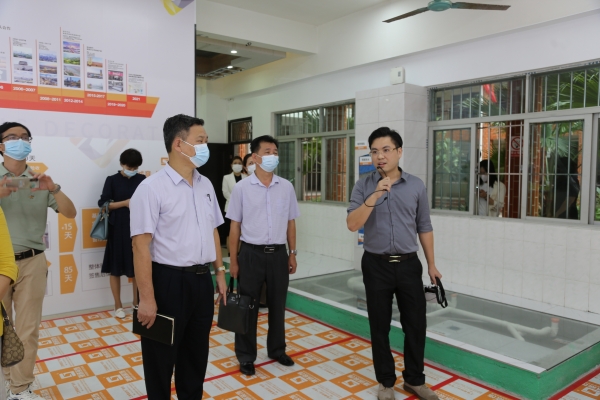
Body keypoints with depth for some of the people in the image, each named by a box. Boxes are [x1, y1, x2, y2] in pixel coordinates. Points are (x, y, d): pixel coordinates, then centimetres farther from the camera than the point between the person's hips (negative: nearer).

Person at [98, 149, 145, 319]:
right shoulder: (112, 180, -2)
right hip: (118, 229, -2)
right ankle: (118, 305, 18)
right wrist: (124, 203, -15)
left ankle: (136, 302, 24)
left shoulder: (142, 180, 5)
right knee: (116, 267, 5)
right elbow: (103, 204, -5)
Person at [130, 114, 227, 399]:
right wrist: (147, 298, -19)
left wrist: (219, 273, 13)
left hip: (201, 281, 6)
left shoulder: (205, 185, 7)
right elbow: (141, 246, -17)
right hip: (168, 281, -6)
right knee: (161, 359, 13)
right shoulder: (152, 188, -14)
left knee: (196, 355, 21)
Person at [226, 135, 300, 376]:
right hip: (251, 254, -2)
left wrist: (293, 253, 8)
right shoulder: (242, 188, -5)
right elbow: (235, 226, -2)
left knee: (277, 305, 15)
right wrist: (233, 260, -2)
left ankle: (277, 350, 34)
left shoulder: (286, 187, 2)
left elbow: (290, 222, 9)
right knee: (247, 307, 8)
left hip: (278, 254, 3)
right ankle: (246, 356, 25)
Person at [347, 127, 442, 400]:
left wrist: (431, 264, 9)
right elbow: (353, 224, -15)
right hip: (376, 266, -1)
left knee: (416, 324, 10)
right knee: (380, 326, 9)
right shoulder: (364, 187, -4)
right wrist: (375, 196, -26)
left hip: (409, 265, 2)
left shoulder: (416, 186, 1)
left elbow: (424, 228, 8)